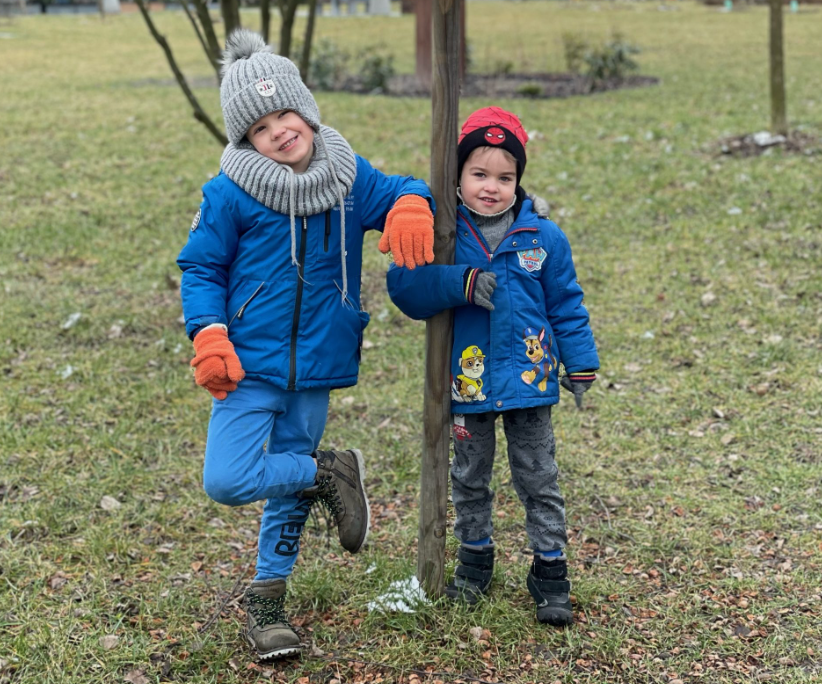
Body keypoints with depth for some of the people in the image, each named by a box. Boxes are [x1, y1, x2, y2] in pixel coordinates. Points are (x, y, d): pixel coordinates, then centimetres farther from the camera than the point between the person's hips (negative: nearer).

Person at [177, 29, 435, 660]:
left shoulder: (348, 176, 0)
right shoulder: (231, 193, -10)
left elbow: (397, 193, 15)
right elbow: (201, 266, -2)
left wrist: (411, 206, -11)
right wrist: (209, 335, -16)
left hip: (315, 368, 3)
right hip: (251, 365, -3)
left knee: (290, 490, 14)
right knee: (227, 481, -18)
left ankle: (267, 599, 32)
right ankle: (329, 472, 5)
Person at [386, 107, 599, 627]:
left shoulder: (542, 237, -4)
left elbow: (566, 304, 4)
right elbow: (404, 285, -15)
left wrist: (581, 365, 5)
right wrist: (462, 283, -28)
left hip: (529, 379, -1)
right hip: (468, 380, 1)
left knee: (539, 480, 8)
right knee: (470, 478, 17)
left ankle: (551, 571, 19)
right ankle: (475, 559, 35)